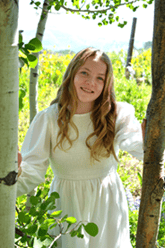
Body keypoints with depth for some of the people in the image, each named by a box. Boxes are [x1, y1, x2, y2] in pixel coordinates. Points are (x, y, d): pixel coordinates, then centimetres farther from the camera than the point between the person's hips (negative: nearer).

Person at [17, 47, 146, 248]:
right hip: (66, 207, 0)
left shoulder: (117, 115, -8)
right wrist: (15, 172, -41)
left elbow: (139, 145, -29)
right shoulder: (48, 119, -8)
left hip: (107, 207, 0)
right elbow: (33, 171, -17)